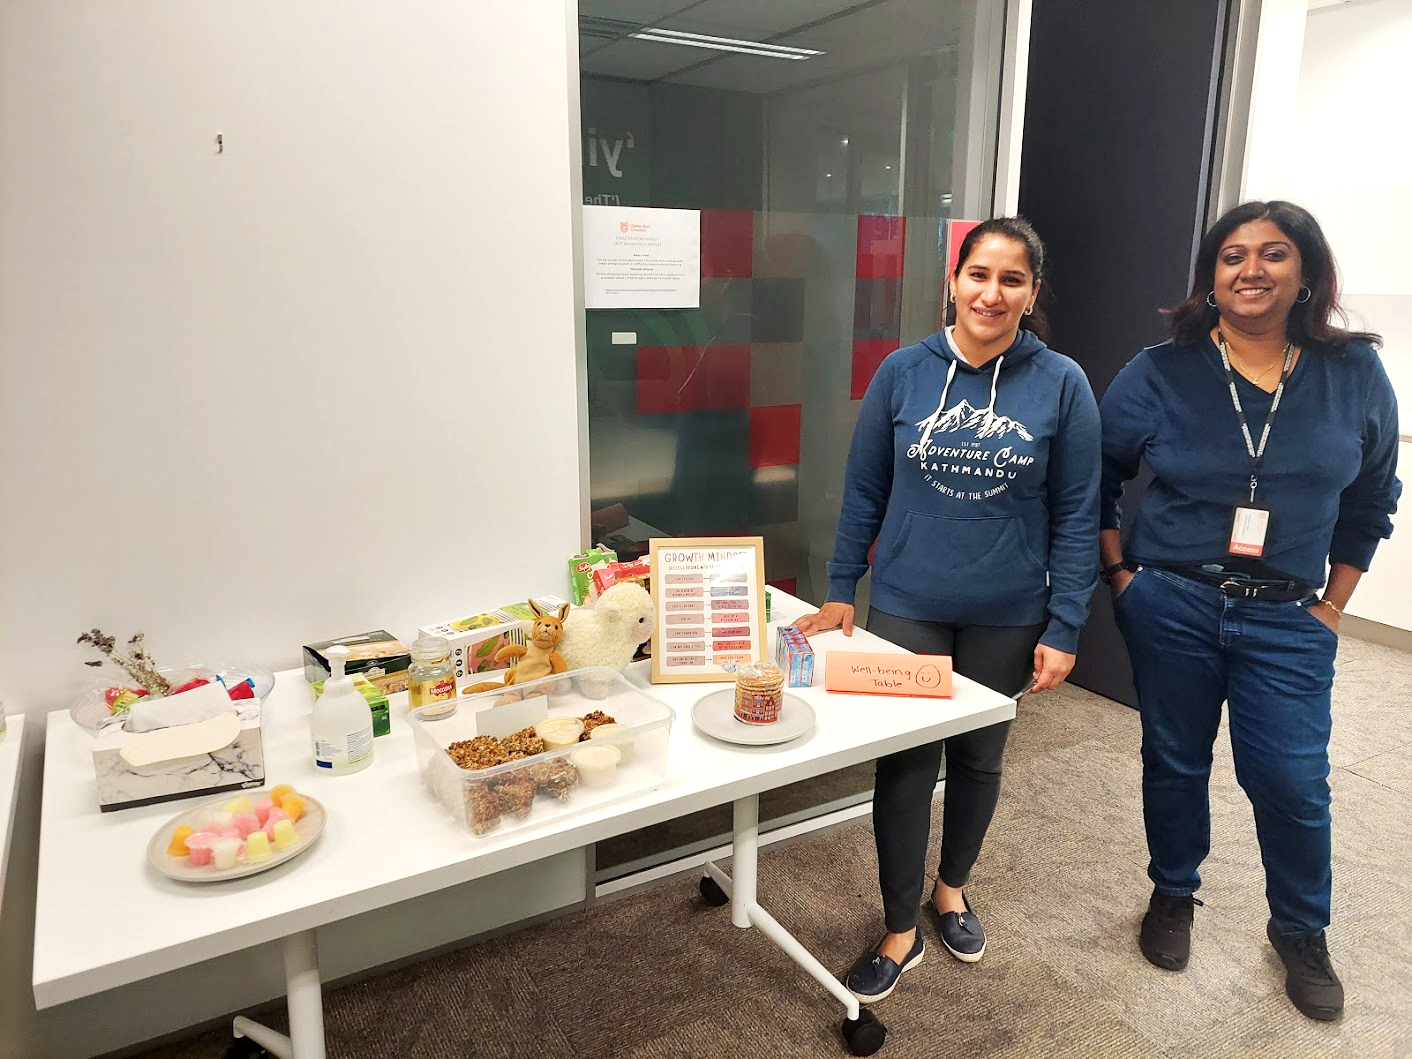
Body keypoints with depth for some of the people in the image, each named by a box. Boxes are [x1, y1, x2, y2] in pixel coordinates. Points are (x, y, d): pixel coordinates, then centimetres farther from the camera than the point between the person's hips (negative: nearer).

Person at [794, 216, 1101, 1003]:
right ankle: (902, 930, 24)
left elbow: (1076, 516, -5)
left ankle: (952, 888, 44)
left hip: (1007, 617, 0)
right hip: (908, 609, 0)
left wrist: (1064, 628, -7)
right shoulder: (903, 373, -5)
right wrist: (841, 591, 0)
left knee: (978, 759, 18)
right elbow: (865, 489, 1)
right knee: (905, 765, 4)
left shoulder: (1062, 384, -8)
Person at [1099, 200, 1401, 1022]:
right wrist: (1120, 576, 0)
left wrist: (1333, 606, 6)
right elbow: (1097, 482, 4)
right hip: (1171, 605, 0)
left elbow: (1371, 501, 9)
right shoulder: (1160, 374, -5)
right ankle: (1174, 897, 36)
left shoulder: (1356, 374, 0)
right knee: (1176, 762, 12)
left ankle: (1302, 931, 30)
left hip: (1288, 620, 1)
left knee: (1292, 780, 3)